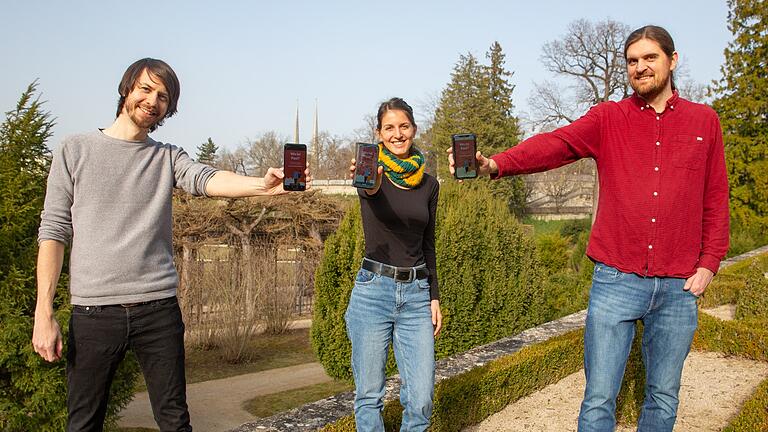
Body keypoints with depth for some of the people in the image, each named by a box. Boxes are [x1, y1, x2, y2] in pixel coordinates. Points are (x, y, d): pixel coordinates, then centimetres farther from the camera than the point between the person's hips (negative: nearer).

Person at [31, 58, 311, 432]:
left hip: (159, 309, 1)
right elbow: (53, 232, 2)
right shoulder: (75, 151, 5)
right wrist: (43, 312, -6)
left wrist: (261, 185, -35)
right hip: (93, 311, -1)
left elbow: (206, 179, -14)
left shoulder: (168, 158, 8)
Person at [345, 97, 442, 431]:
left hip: (416, 294, 3)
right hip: (373, 289, -3)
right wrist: (371, 186, -53)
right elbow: (369, 191, -29)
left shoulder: (428, 184, 9)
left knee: (421, 399, 0)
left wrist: (434, 296, 9)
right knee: (369, 394, 5)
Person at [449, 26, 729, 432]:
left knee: (664, 399, 14)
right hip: (617, 280, -2)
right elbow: (555, 144, -16)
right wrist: (496, 164, -33)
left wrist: (709, 262, 2)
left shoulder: (704, 121, 8)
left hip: (678, 287, 2)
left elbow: (716, 198, 11)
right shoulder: (608, 118, 2)